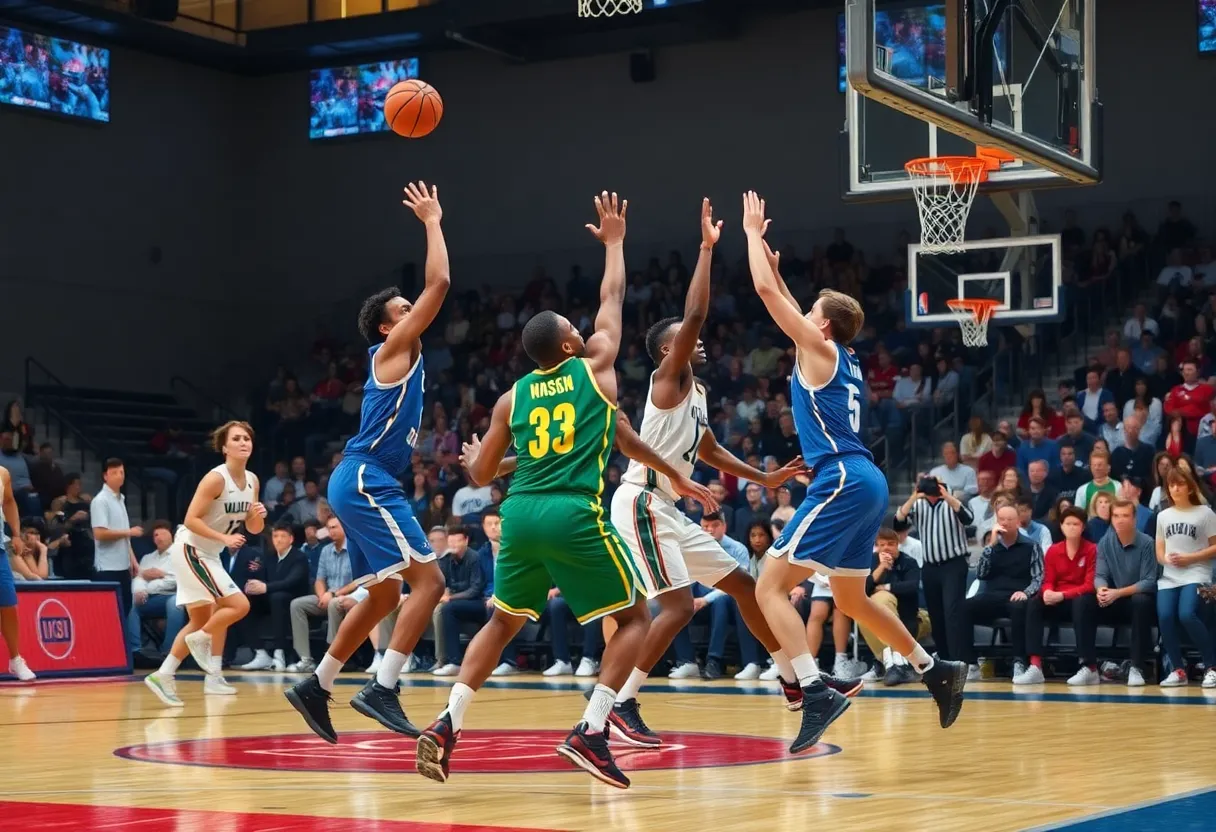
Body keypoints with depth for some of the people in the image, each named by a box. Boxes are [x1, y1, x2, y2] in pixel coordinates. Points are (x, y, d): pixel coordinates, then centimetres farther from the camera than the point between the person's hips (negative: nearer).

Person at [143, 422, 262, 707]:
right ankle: (201, 639, 6)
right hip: (190, 550, -9)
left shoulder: (252, 480, 4)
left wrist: (258, 516, -12)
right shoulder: (216, 478, -20)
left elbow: (253, 528, 10)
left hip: (207, 555, 9)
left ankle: (163, 676, 13)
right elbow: (191, 520, -23)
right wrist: (224, 538, -29)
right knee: (239, 605, -16)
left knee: (201, 623, 13)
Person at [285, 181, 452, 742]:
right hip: (366, 482, -10)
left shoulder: (401, 355, 20)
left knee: (383, 597, 16)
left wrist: (431, 222, 27)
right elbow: (438, 284, -10)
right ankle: (382, 690, -23)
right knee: (428, 578, -16)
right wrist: (431, 223, 0)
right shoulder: (393, 348, -4)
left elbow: (433, 289, 28)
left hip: (364, 484, 10)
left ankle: (316, 687, 21)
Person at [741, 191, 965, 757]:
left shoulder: (820, 350, -3)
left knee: (770, 586, -12)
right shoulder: (842, 359, 20)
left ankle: (816, 693, -25)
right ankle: (937, 671, 27)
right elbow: (781, 297, 38)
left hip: (843, 482, -10)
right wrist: (773, 258, 39)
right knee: (851, 600, 22)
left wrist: (753, 233, 6)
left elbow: (766, 291, -6)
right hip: (865, 483, 10)